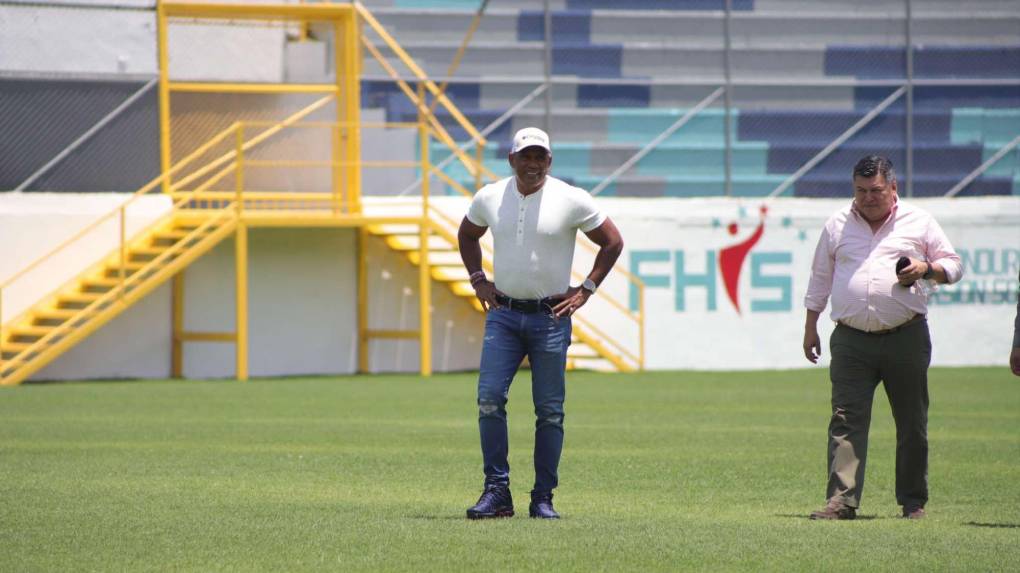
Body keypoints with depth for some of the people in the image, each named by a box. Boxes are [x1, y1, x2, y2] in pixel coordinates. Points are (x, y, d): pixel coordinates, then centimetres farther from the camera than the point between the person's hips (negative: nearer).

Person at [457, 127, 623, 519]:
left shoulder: (571, 201, -5)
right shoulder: (489, 198, 5)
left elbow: (612, 242, 3)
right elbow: (467, 235, 24)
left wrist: (585, 290, -2)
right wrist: (478, 280, 12)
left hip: (550, 317, -2)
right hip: (503, 314, 2)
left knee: (550, 410, -1)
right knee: (489, 398, -10)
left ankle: (543, 498, 5)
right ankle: (497, 491, -6)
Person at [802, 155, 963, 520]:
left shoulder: (919, 223, 7)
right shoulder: (837, 226, 11)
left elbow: (953, 265, 10)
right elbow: (820, 279, 18)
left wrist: (926, 269, -10)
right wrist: (810, 327, 14)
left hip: (906, 339, 0)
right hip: (851, 340, 0)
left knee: (912, 426, 5)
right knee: (846, 421, -10)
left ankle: (913, 501, 15)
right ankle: (841, 500, -14)